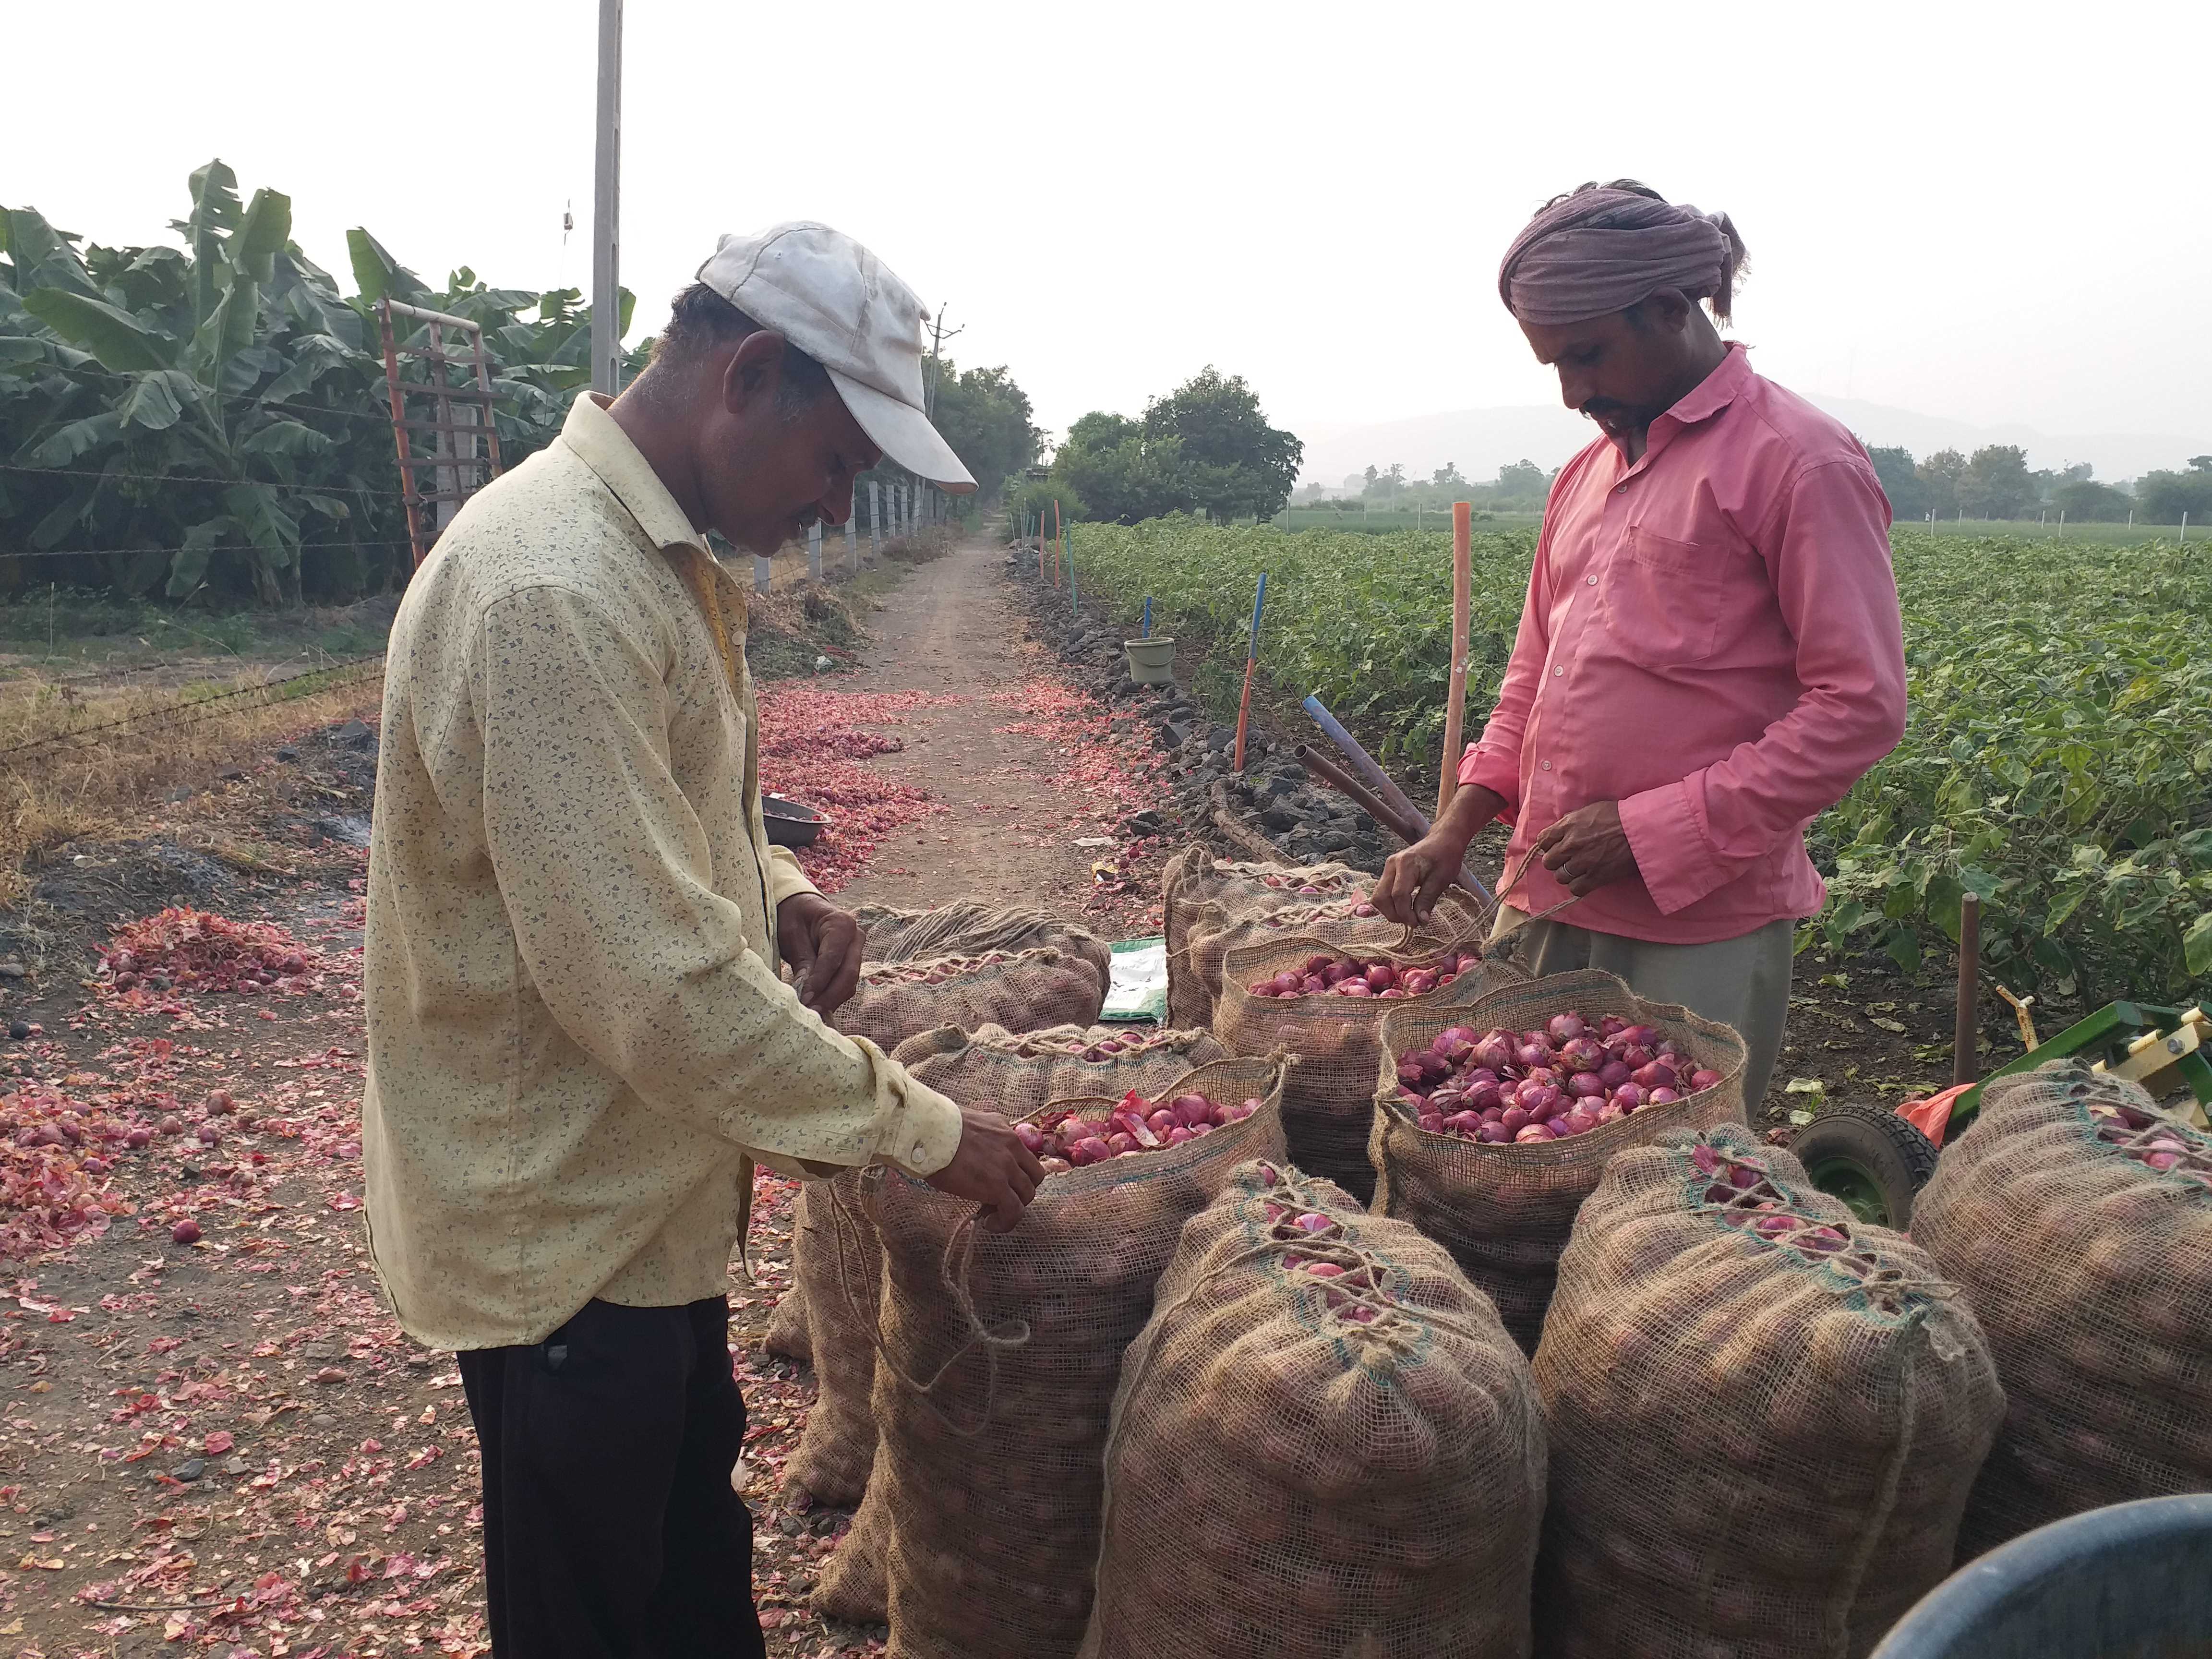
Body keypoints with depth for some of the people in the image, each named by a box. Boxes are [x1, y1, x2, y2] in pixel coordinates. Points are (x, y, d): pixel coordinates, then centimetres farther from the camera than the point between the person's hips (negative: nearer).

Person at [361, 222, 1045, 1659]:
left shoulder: (663, 556, 5)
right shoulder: (554, 589, -28)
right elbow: (651, 979, -29)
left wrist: (777, 892, -2)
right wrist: (921, 1129, -20)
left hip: (649, 1191, 9)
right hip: (564, 1226, -9)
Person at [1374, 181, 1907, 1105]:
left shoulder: (1800, 464, -7)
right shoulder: (1585, 474, 16)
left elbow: (1860, 707, -12)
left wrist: (1650, 831, -16)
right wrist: (1457, 828, 6)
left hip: (1700, 929, -7)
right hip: (1555, 910, 7)